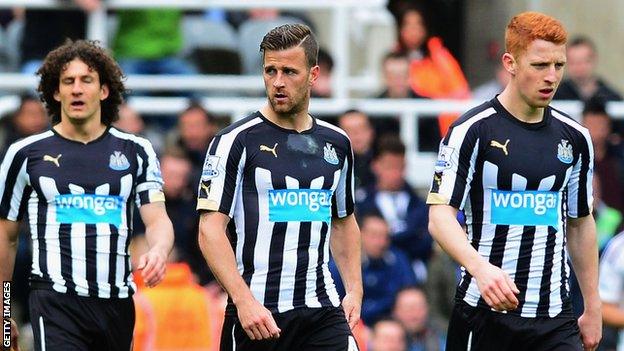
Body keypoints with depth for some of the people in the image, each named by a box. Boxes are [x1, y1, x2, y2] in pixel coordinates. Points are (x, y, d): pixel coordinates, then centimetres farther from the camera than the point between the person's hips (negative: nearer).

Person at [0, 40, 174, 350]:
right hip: (56, 299, -3)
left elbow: (157, 219, 2)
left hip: (116, 302, 3)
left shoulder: (135, 152, 11)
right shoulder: (27, 153, 6)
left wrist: (158, 251, -23)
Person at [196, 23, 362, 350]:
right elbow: (210, 230, -10)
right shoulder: (236, 140, -5)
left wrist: (354, 290, 11)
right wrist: (243, 300, -20)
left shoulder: (336, 143, 12)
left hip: (323, 311, 4)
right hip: (256, 312, -4)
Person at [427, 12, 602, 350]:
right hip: (485, 310, -4)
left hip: (555, 318, 4)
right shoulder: (472, 131, -7)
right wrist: (480, 268, -31)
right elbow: (440, 217, -13)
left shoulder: (575, 138, 10)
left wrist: (593, 308, 17)